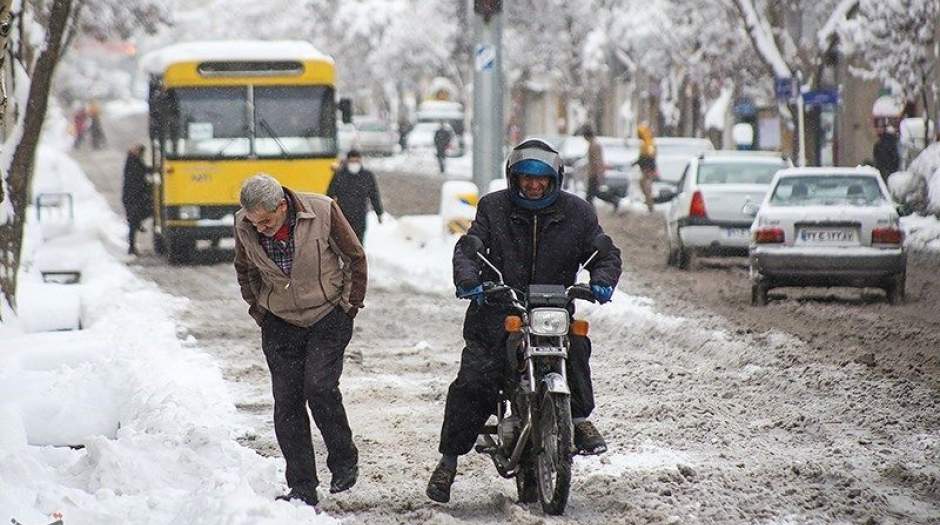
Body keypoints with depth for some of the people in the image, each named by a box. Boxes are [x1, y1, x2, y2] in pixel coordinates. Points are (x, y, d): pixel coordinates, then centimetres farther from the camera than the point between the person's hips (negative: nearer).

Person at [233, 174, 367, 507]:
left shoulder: (323, 211, -18)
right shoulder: (244, 226, -10)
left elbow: (355, 257, -2)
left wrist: (351, 304, 1)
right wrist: (257, 308, 11)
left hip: (328, 317, -3)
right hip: (280, 324, 3)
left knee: (320, 388, -18)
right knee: (287, 401, -2)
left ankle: (344, 462, 5)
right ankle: (302, 488, 4)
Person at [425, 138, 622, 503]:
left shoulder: (576, 213, 8)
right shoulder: (494, 207, 6)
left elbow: (605, 253, 8)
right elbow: (468, 247, -2)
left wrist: (601, 280, -14)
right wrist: (468, 278, -24)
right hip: (498, 310, -1)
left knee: (576, 347, -30)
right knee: (472, 381, -13)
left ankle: (579, 416, -9)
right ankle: (448, 459, -2)